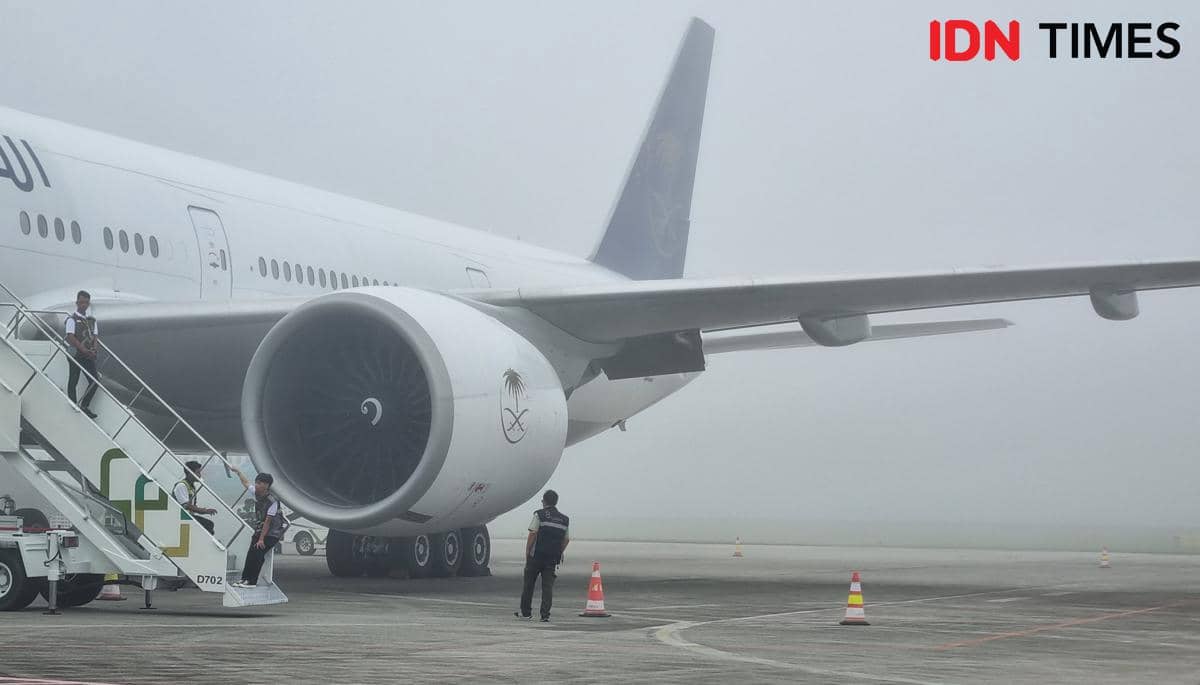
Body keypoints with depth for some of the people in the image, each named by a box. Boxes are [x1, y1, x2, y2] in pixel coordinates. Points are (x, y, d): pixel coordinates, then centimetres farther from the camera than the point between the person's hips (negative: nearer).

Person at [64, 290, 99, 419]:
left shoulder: (92, 320, 14)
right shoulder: (72, 319, -4)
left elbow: (95, 337, 9)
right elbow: (71, 337, -14)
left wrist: (93, 350, -11)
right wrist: (83, 350, -22)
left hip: (89, 355, 6)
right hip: (75, 354, -6)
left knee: (95, 380, -2)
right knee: (73, 381, -2)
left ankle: (84, 406, 8)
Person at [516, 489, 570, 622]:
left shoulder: (539, 514, -5)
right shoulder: (565, 519, 10)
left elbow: (532, 535, -9)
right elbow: (566, 540, 11)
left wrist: (527, 552, -3)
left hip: (536, 556, -4)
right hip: (552, 559, 4)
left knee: (528, 584, 10)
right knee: (548, 586, 3)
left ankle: (525, 612, 16)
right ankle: (545, 615, -3)